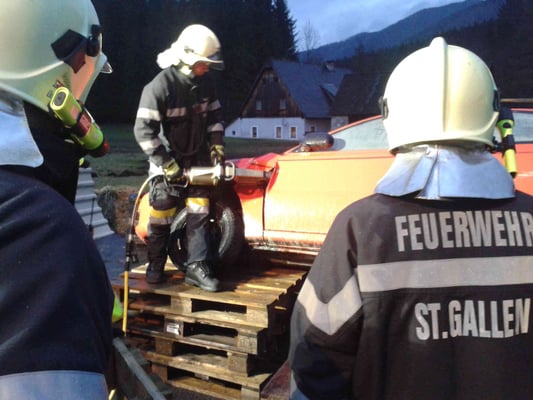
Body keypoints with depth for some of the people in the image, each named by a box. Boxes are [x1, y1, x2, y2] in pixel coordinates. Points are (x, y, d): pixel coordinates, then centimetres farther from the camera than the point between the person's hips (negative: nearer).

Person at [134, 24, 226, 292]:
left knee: (199, 213, 1)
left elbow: (214, 115, 13)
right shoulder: (159, 87, -21)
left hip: (198, 159, 5)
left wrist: (217, 144, 1)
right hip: (168, 161, -5)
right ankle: (155, 264, 21)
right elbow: (143, 130, -22)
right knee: (161, 215, 3)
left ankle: (197, 267, 7)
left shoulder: (205, 83, -2)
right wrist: (166, 162, -23)